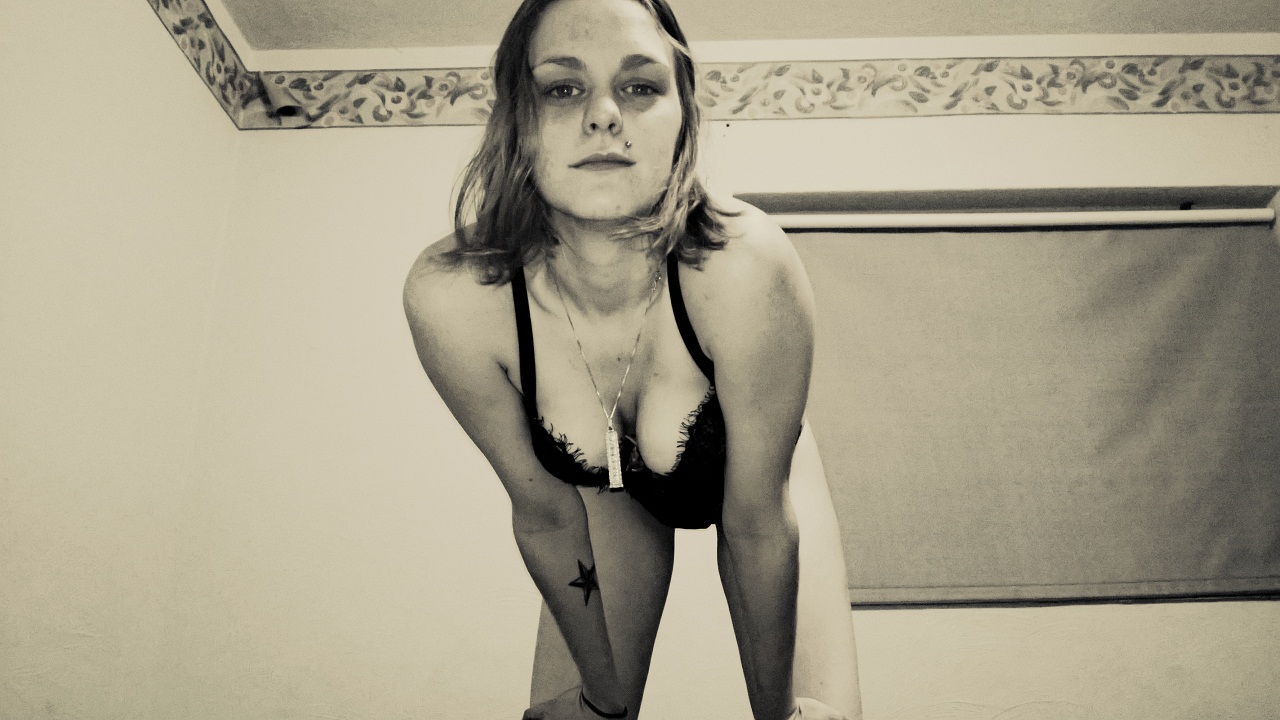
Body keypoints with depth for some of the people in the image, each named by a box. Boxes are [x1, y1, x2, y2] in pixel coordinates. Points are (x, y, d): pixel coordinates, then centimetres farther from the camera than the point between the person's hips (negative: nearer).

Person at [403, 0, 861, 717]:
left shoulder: (747, 266, -41)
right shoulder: (450, 296, -34)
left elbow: (756, 524, -27)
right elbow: (546, 512, -18)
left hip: (758, 467, -1)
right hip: (610, 493, 1)